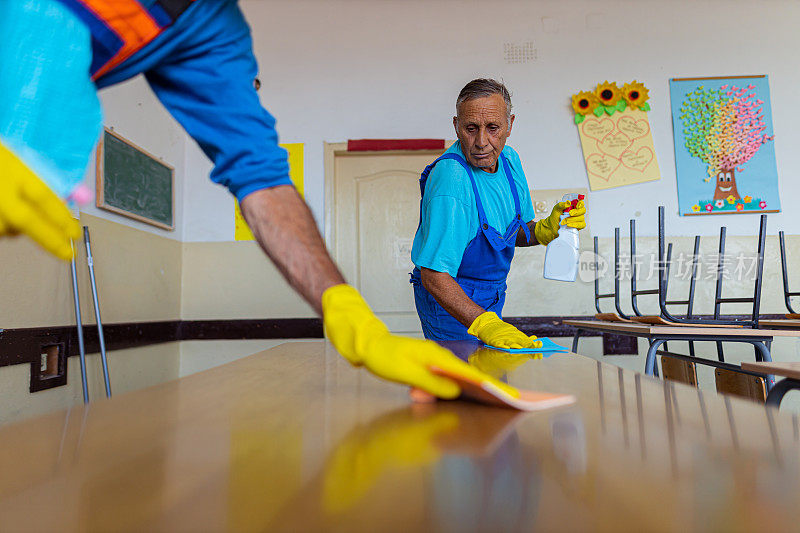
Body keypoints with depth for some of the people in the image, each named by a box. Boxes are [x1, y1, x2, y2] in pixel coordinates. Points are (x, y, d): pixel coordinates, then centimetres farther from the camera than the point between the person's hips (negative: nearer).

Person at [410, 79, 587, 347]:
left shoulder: (508, 158, -4)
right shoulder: (451, 182, -30)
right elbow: (433, 275, -33)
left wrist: (547, 229, -12)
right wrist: (485, 324, -42)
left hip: (490, 297, 8)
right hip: (449, 303, -8)